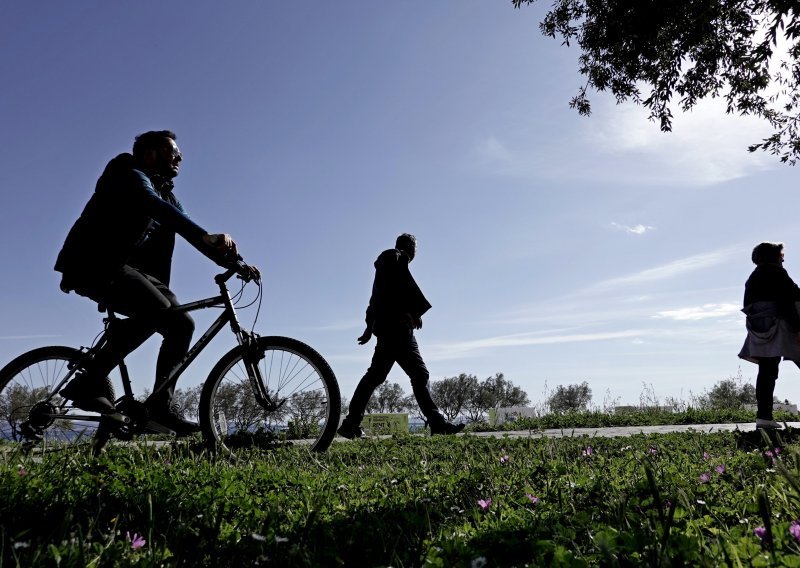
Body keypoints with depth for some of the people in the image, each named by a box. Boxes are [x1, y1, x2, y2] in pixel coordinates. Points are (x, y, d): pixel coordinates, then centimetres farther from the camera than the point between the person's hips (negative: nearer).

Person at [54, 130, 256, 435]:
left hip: (130, 270, 9)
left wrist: (233, 262, -4)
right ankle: (90, 381, -20)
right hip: (94, 265, -8)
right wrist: (205, 236, -43)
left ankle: (161, 404, -1)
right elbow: (154, 207, -27)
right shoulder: (129, 174, -6)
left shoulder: (166, 194, 19)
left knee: (181, 323, -5)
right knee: (156, 309, -31)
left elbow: (187, 228, 11)